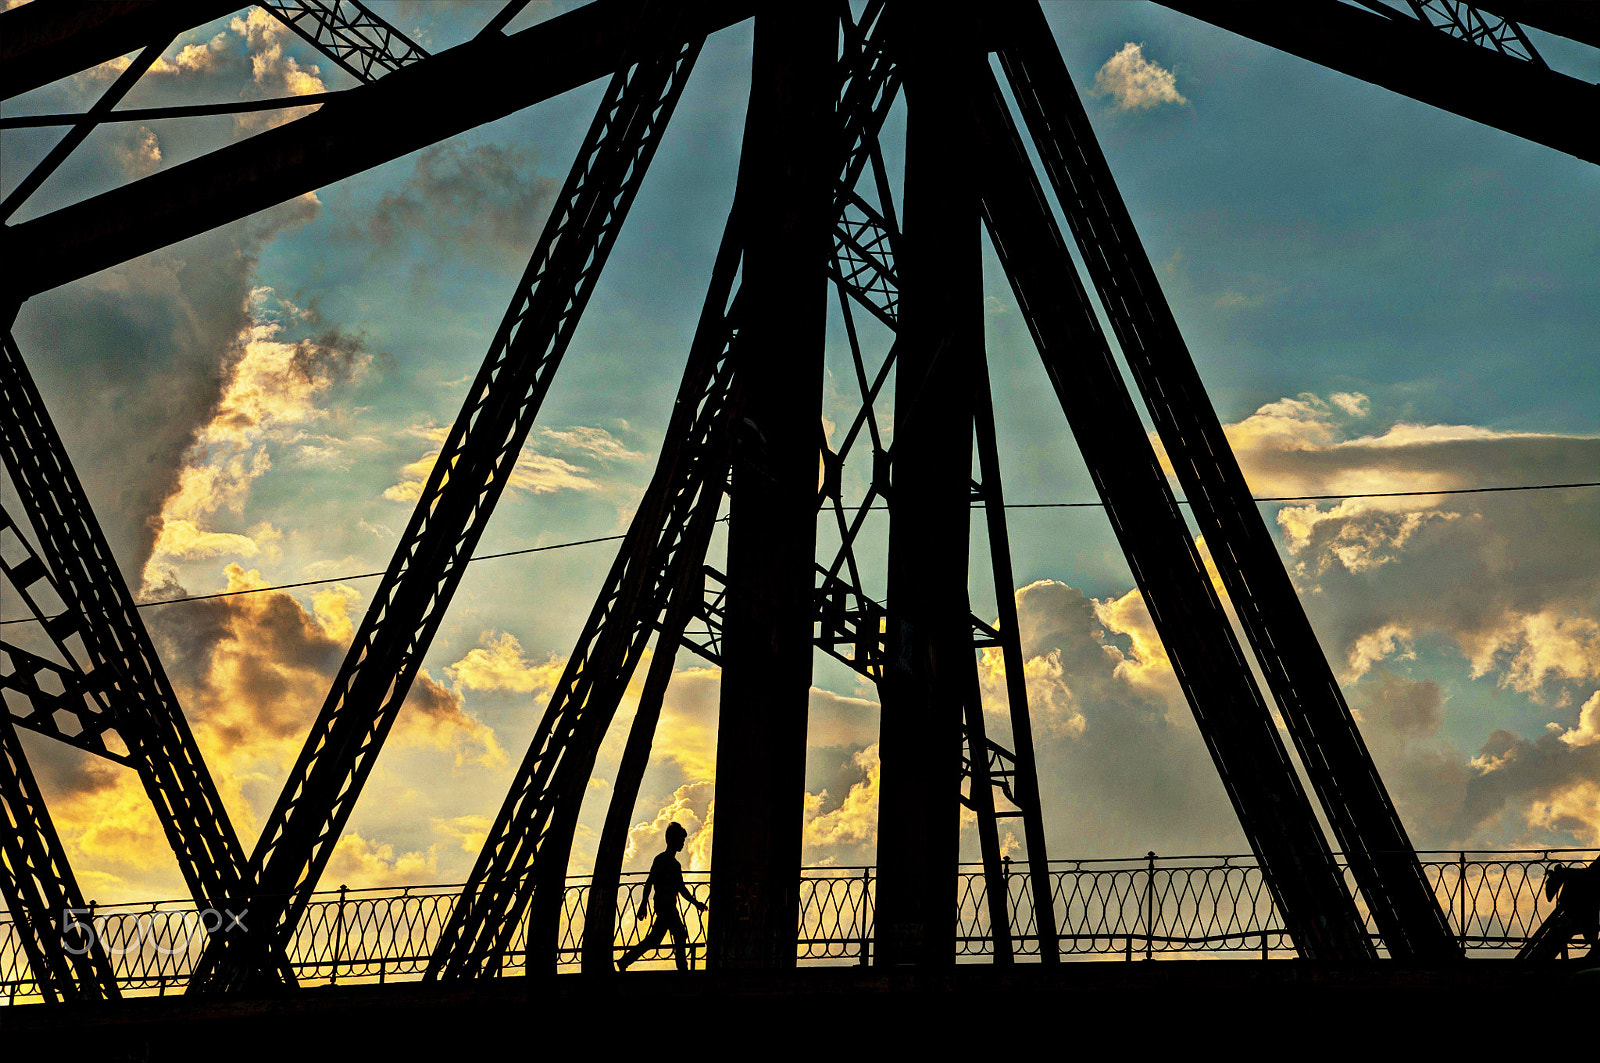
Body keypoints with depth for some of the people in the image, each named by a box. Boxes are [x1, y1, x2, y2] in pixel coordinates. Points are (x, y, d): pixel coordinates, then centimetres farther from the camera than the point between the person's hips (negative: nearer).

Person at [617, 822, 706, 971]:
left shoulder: (676, 864, 21)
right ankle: (683, 968, -6)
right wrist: (644, 903, -20)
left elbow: (682, 888, 26)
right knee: (680, 936, -9)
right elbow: (650, 883, -13)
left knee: (653, 940, 8)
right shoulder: (661, 860, -6)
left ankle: (623, 962, 11)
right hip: (664, 905, -9)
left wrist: (695, 902, 19)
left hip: (670, 906, 9)